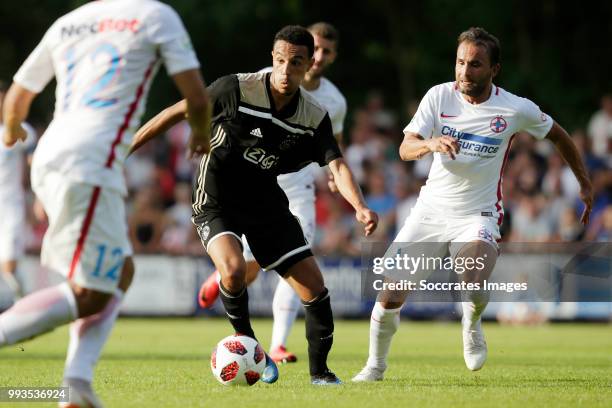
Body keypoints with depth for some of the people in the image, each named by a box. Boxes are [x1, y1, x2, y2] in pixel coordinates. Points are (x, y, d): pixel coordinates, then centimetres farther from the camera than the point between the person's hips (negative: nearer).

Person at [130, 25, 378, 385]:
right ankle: (245, 341, -2)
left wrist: (360, 207, -37)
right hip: (216, 202, -4)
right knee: (234, 270, -30)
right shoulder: (236, 89, -18)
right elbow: (179, 112, -9)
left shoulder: (316, 118, -8)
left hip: (266, 203, 4)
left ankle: (319, 370, 15)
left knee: (313, 283, -3)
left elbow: (337, 165, -17)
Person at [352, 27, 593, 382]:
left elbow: (558, 135, 9)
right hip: (431, 209, 2)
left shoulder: (517, 109, -9)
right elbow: (406, 149, -14)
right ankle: (376, 365, 22)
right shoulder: (440, 96, -7)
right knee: (390, 298, -4)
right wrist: (431, 143, -36)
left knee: (475, 292, -28)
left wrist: (585, 183, 14)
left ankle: (472, 324, 9)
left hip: (477, 215, -2)